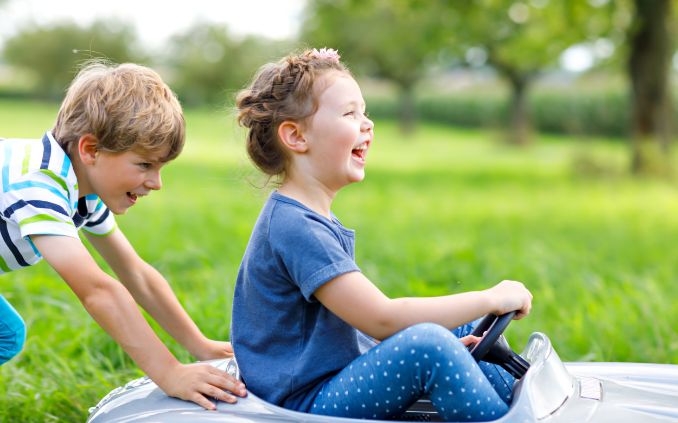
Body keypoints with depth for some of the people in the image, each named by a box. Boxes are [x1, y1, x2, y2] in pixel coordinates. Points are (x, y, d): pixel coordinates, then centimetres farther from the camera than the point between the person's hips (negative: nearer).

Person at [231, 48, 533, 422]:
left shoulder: (314, 220, 13)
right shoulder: (295, 227, -20)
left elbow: (365, 315, 14)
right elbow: (380, 318, -25)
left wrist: (440, 344, 1)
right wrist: (492, 299, -18)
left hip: (334, 383, 11)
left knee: (462, 328, 13)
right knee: (428, 345, -30)